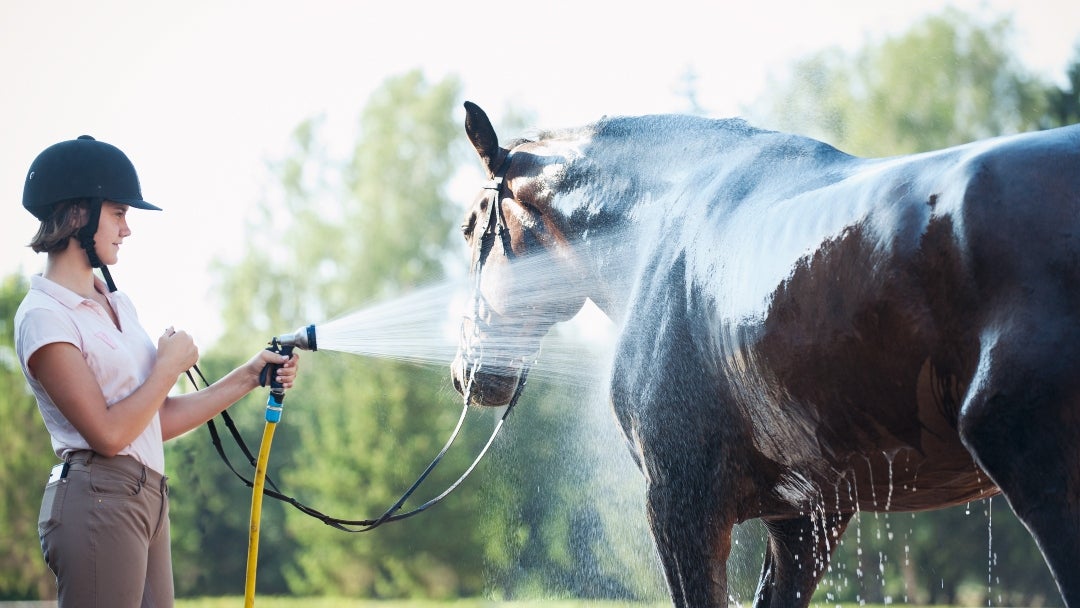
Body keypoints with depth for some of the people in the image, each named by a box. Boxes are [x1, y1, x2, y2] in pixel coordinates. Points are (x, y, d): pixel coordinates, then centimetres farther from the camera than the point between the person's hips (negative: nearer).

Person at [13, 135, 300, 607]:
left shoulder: (115, 303, 16)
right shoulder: (43, 316, -10)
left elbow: (158, 422, 16)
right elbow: (109, 434, -17)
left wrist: (248, 377, 12)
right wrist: (171, 365, -5)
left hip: (146, 499, 8)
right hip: (97, 500, -8)